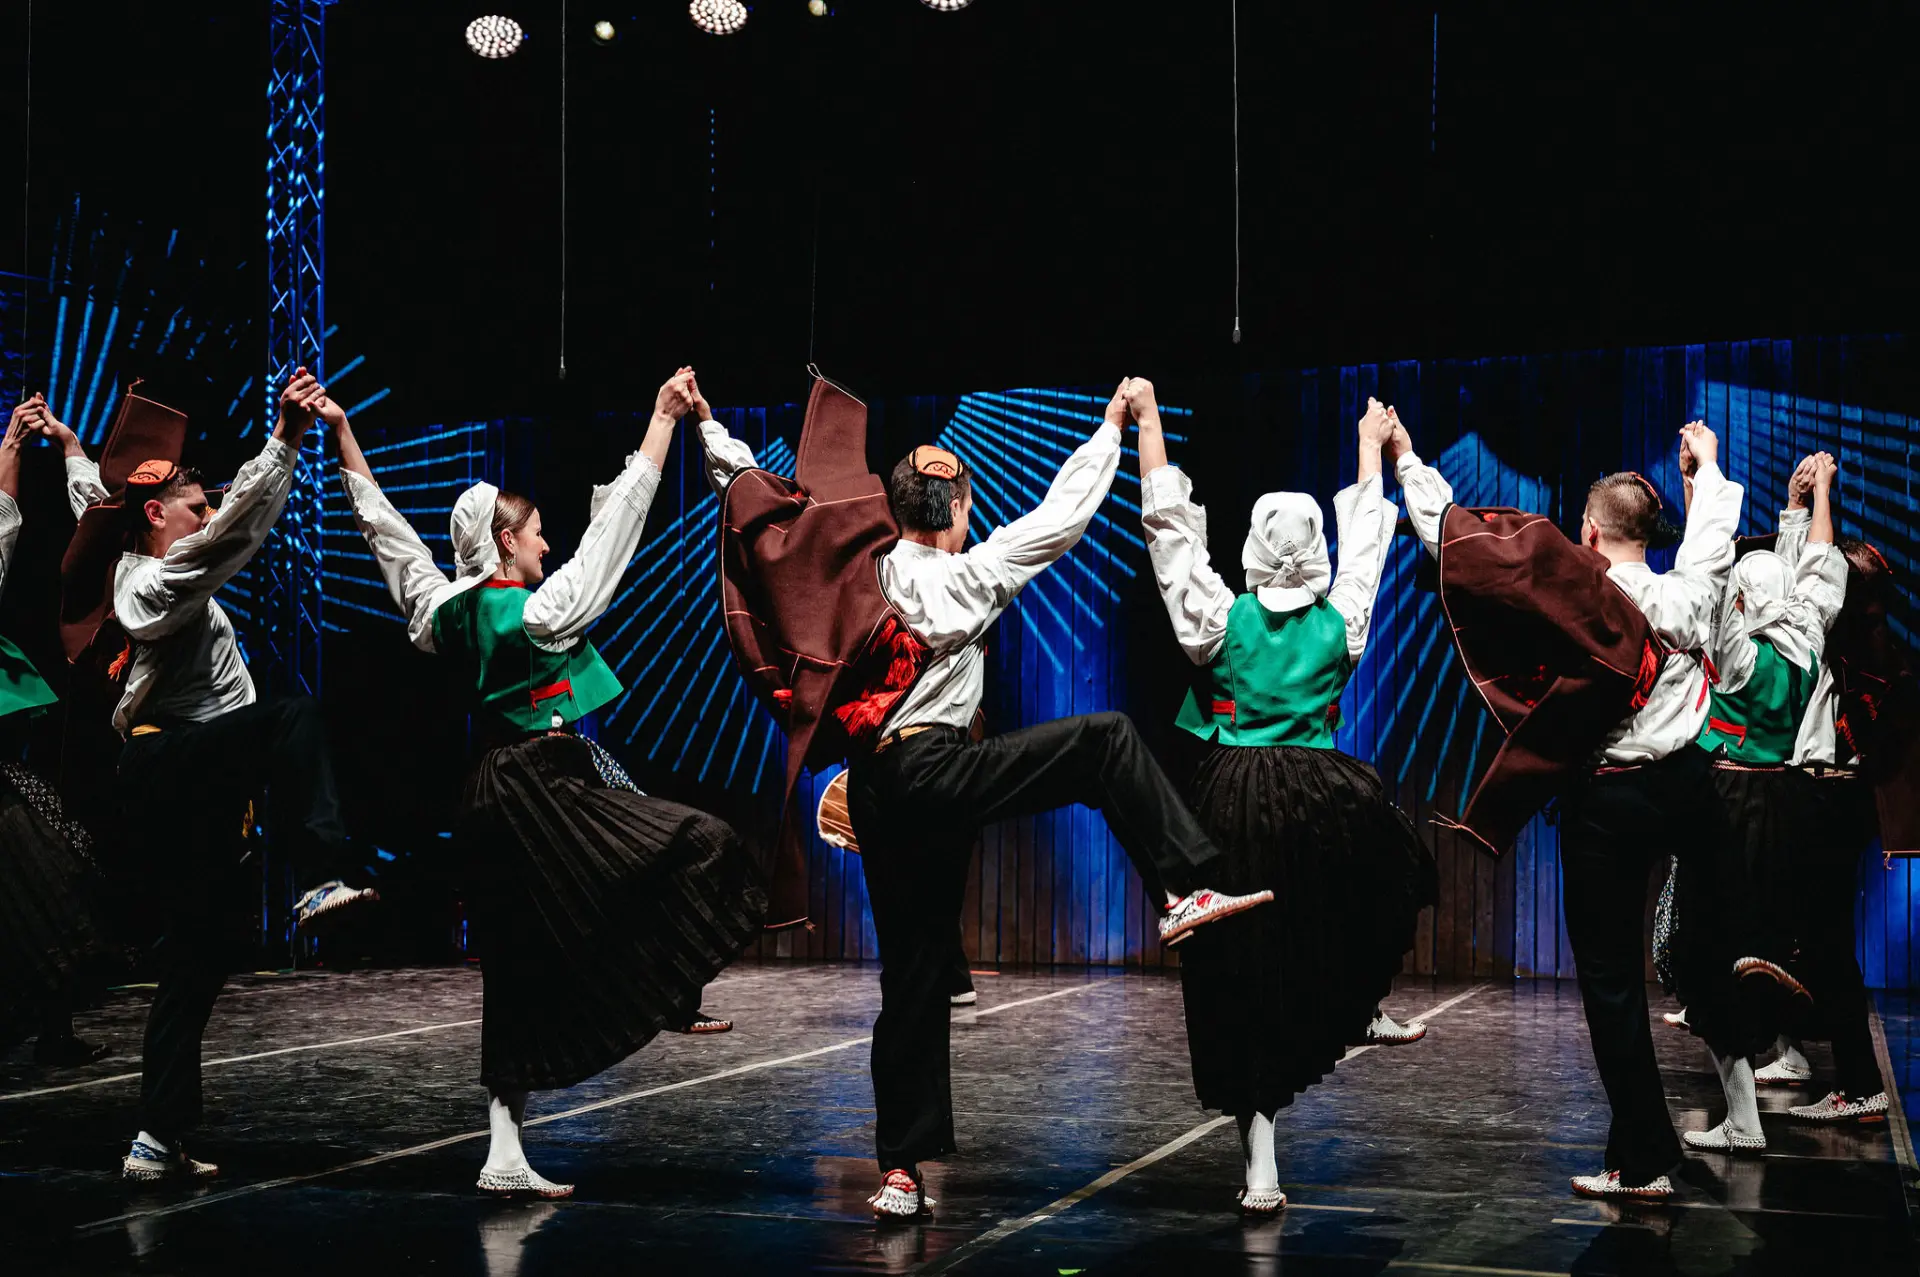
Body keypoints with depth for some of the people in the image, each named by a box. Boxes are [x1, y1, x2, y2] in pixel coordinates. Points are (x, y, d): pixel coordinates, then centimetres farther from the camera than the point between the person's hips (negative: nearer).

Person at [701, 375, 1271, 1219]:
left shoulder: (850, 573, 12)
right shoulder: (969, 577, 1)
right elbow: (1062, 516, 8)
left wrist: (712, 433, 30)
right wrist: (1112, 427, 19)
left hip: (874, 793, 6)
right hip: (937, 771, -6)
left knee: (913, 977, 10)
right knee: (1108, 739, 2)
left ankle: (900, 1170, 12)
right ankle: (1184, 893, -6)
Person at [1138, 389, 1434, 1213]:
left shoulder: (1217, 618, -3)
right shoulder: (1341, 623, 2)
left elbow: (1168, 521, 1)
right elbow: (1366, 538, 17)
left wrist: (1147, 419, 7)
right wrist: (1370, 444, 31)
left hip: (1230, 798, 0)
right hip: (1319, 799, 0)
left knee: (1237, 976, 3)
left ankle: (1261, 1167, 3)